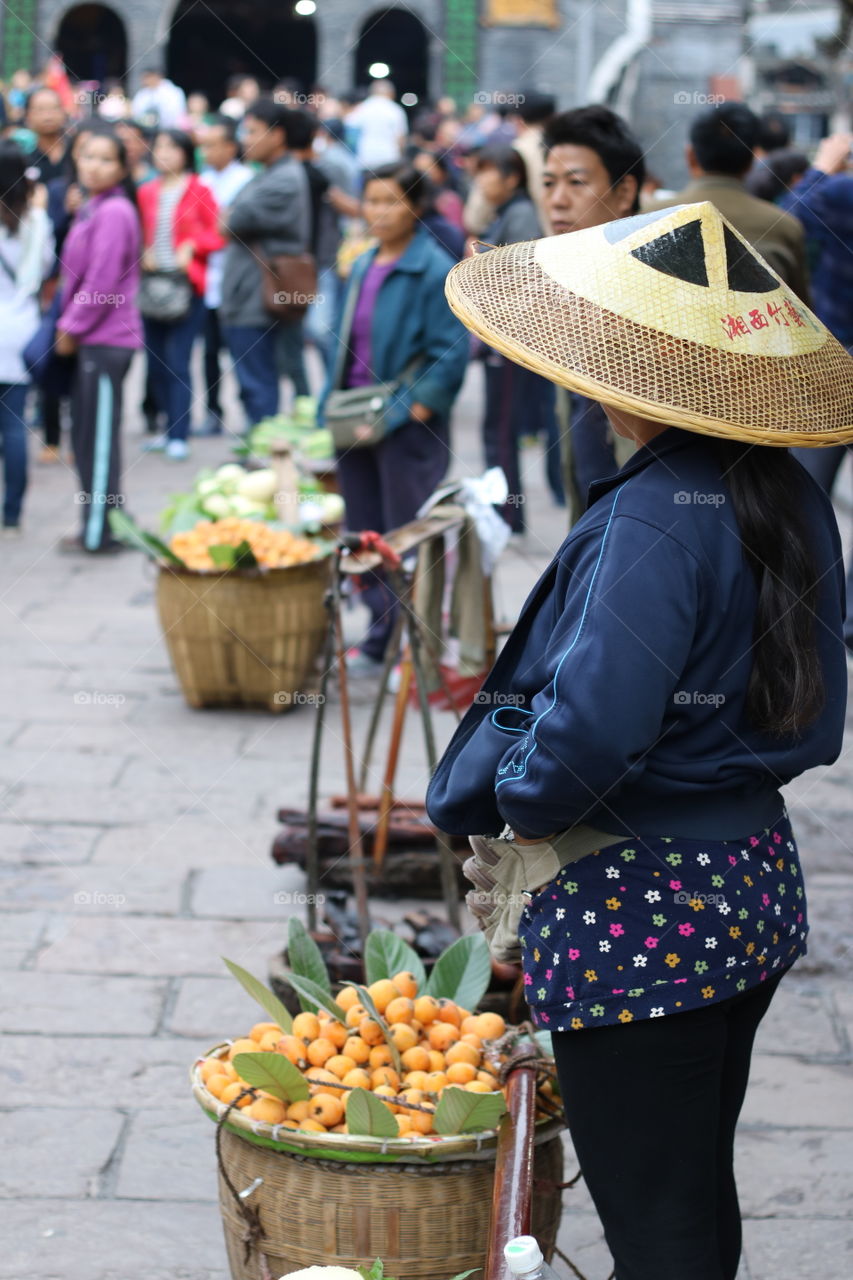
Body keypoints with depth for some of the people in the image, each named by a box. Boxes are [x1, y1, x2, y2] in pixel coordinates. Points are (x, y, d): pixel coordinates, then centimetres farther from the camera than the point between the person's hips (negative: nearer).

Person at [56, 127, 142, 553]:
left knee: (99, 437, -3)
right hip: (92, 341, 10)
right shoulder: (90, 209, 15)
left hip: (106, 341, -10)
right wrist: (69, 325, 10)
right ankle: (98, 526, 23)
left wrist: (72, 328, -10)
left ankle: (100, 532, 4)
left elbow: (102, 282, -19)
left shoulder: (113, 213, -15)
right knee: (86, 434, 15)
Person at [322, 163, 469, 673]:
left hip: (408, 425, -7)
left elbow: (452, 351, -13)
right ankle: (380, 640, 21)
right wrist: (332, 403, 13)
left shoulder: (435, 270, -11)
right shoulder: (363, 268, 13)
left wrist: (419, 406, -17)